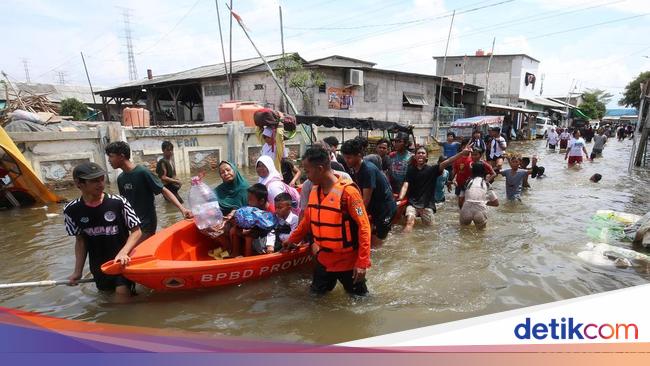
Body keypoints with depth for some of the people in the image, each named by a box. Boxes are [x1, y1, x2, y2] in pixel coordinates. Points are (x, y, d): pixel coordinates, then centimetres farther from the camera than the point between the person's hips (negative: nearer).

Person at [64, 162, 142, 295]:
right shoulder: (72, 211, -9)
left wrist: (123, 253, -27)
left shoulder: (118, 203, -18)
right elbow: (80, 240, 5)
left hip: (122, 261, -3)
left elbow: (136, 232, -12)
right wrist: (78, 271, 4)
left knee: (122, 293, -16)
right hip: (98, 265, 4)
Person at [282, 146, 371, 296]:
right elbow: (308, 220, 16)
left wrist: (362, 262, -21)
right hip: (324, 259, 6)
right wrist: (292, 239, 23)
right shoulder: (314, 190, 1)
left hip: (348, 261, -6)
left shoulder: (348, 191, -21)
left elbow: (363, 227, -20)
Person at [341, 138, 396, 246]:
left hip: (385, 208, -8)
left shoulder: (368, 170, -26)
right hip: (372, 208, 8)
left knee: (376, 242, -2)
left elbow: (366, 200, -24)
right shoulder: (352, 170, -1)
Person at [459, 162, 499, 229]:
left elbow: (460, 201, 10)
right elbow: (496, 203, 16)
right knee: (481, 228, 21)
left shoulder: (468, 182, 15)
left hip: (466, 211, 1)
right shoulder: (486, 184, 14)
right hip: (480, 212, -1)